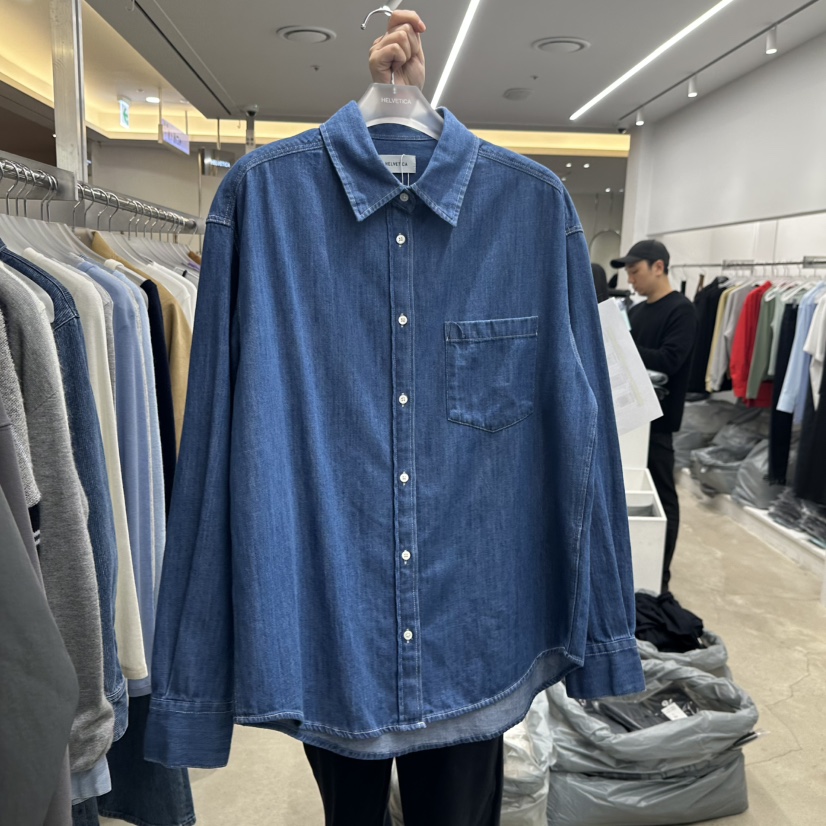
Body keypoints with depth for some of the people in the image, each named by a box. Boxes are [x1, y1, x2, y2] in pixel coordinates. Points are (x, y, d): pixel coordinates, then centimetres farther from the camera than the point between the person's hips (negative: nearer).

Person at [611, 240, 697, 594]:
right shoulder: (636, 311, 14)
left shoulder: (681, 310, -9)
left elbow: (669, 360, -20)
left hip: (656, 417, -7)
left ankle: (660, 572, 12)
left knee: (661, 495, 2)